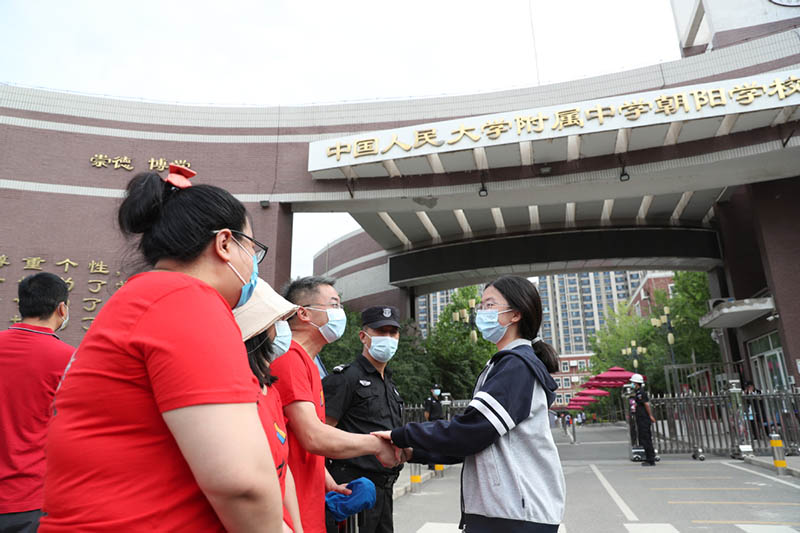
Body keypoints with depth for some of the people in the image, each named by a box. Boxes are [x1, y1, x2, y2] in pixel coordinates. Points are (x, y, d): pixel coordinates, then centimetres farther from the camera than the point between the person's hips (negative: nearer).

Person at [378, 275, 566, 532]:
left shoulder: (517, 365, -14)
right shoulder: (501, 366, 16)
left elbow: (469, 432, -22)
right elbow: (477, 437, 15)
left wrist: (401, 436, -11)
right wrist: (415, 452, 6)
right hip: (497, 509, 9)